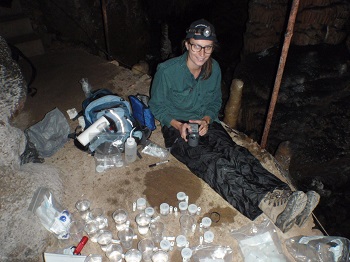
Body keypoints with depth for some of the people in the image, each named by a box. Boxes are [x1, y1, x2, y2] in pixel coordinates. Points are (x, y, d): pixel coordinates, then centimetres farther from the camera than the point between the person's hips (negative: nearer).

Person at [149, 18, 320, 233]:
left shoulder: (214, 69, 3)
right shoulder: (167, 71, -10)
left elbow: (215, 102, 13)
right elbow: (157, 106, -1)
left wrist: (207, 120, -9)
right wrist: (178, 125, -18)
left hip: (206, 124, 5)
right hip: (177, 128, -4)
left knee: (236, 154, -26)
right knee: (211, 162, -33)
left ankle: (282, 194, -44)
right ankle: (265, 203, -51)